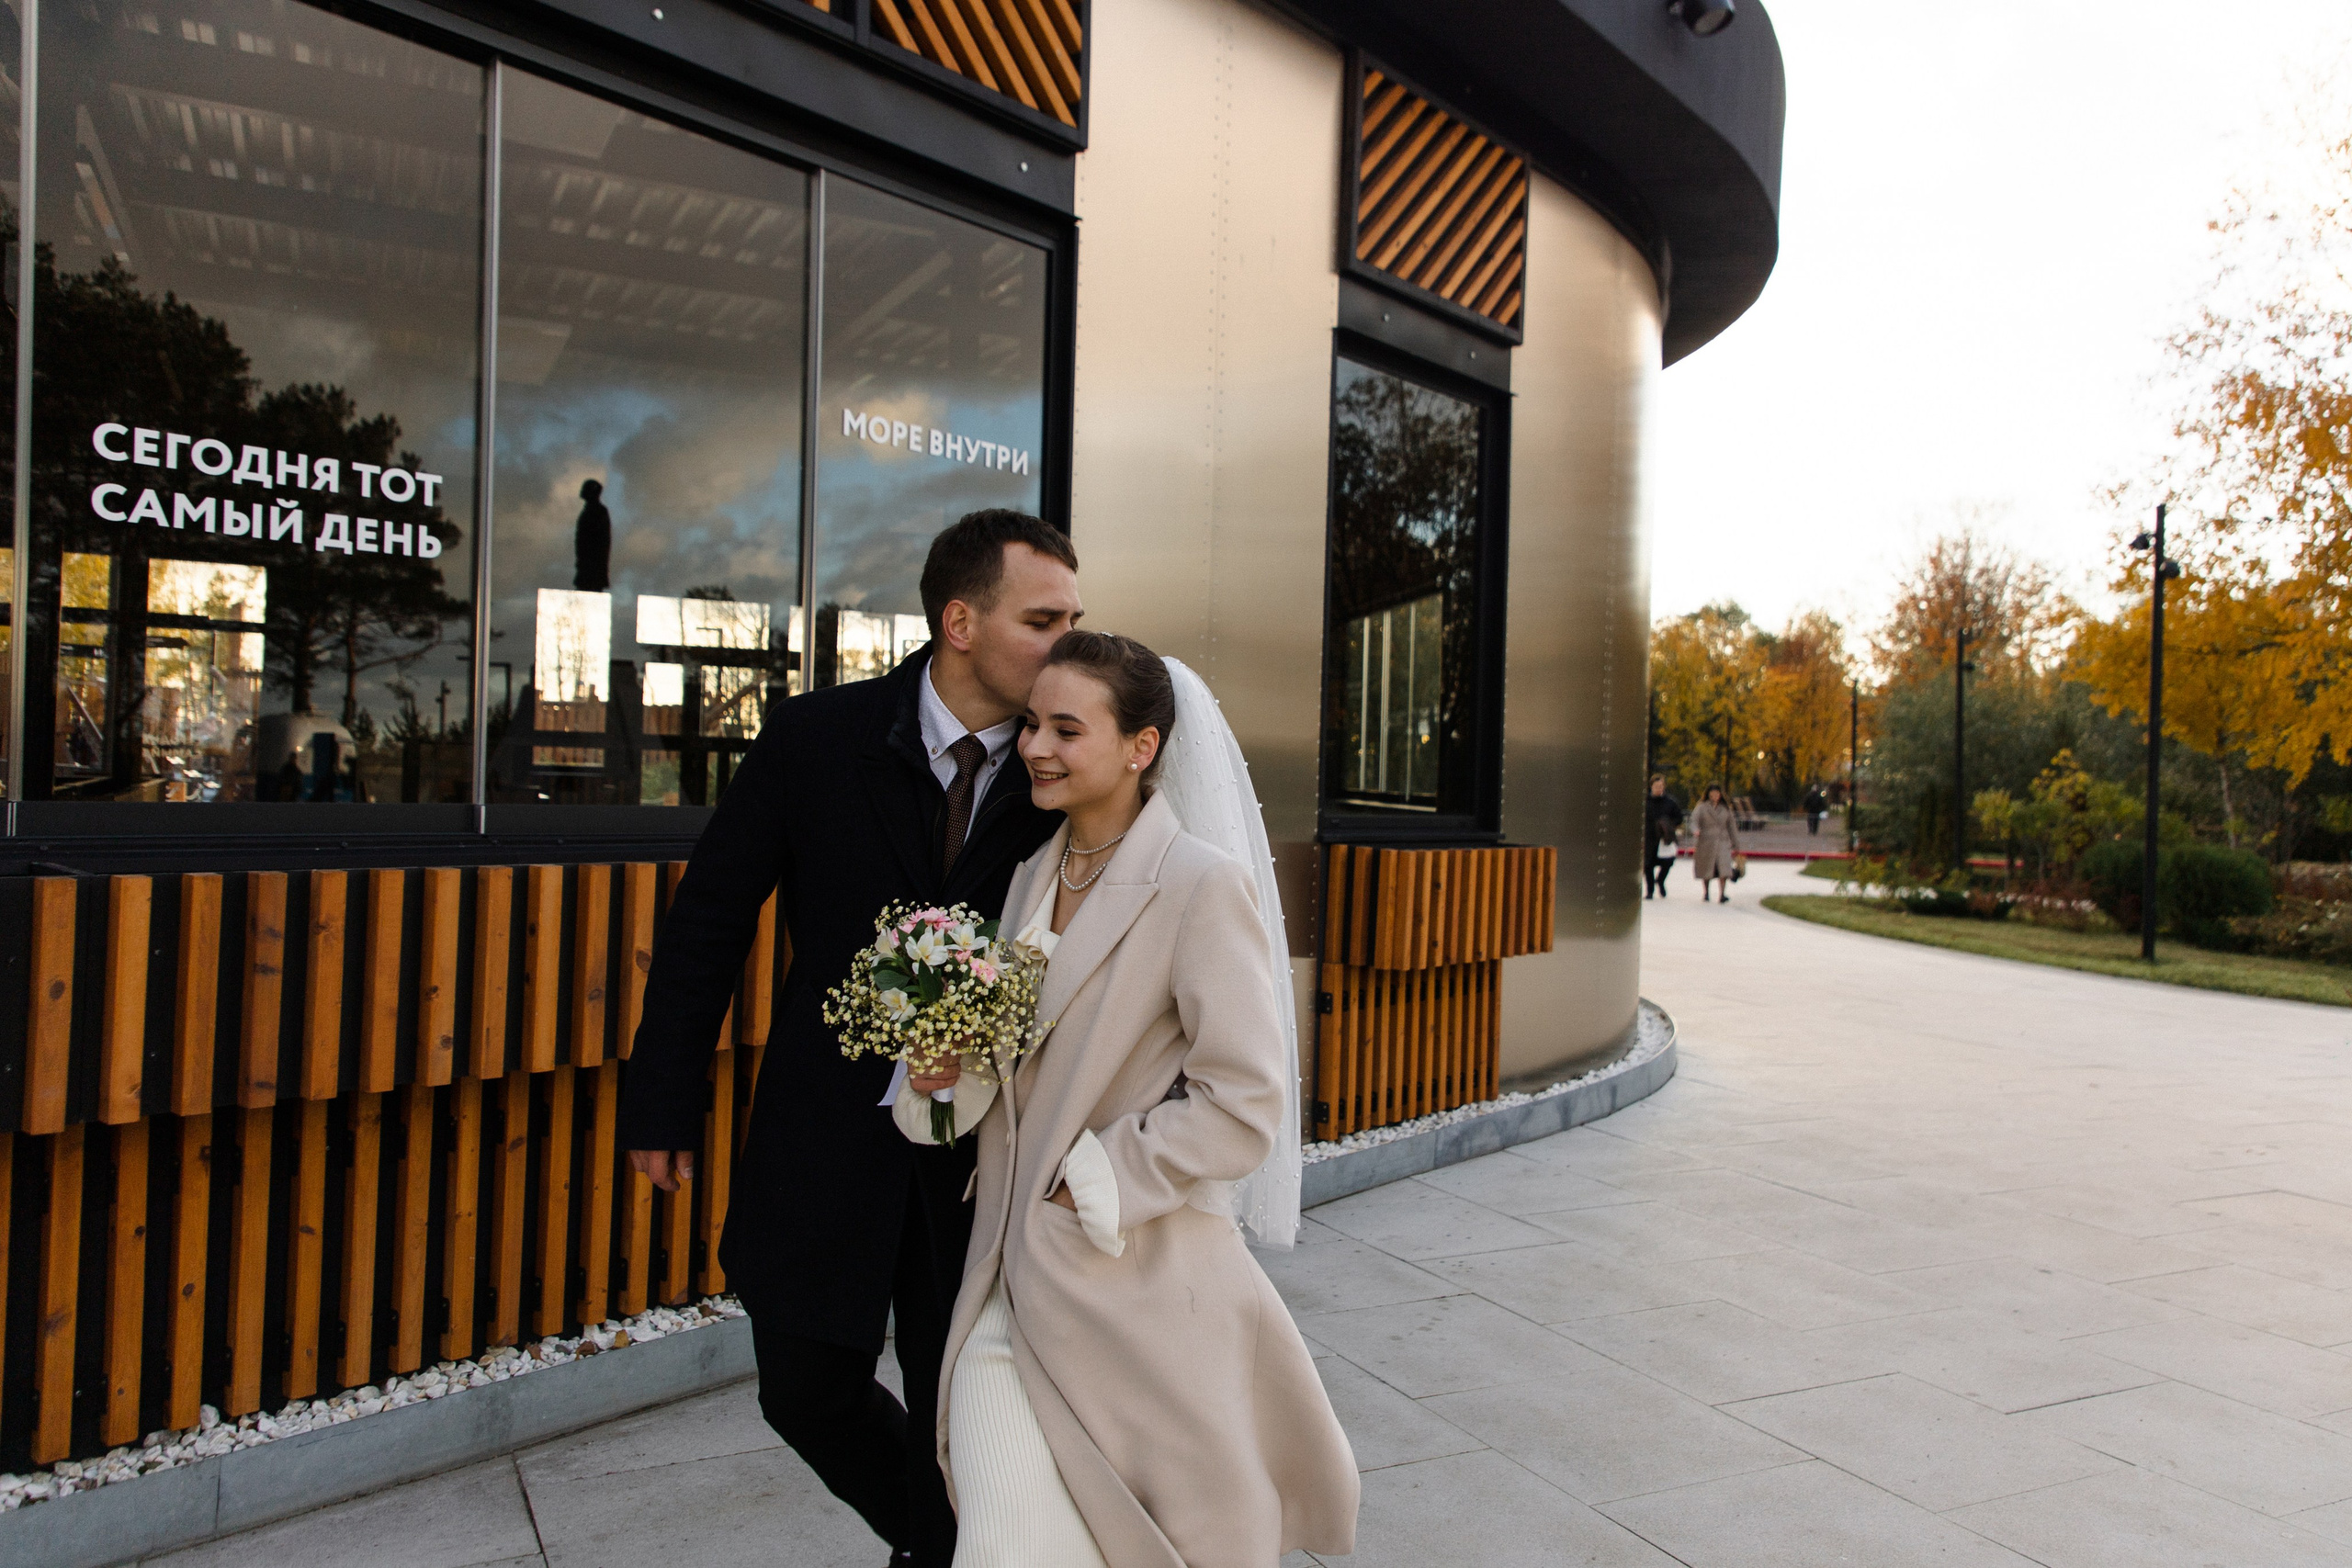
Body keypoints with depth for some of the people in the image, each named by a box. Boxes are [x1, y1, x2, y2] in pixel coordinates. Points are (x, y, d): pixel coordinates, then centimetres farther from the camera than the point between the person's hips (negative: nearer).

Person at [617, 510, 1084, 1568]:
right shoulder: (817, 738, -10)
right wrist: (664, 1104, 0)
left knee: (953, 1403, 13)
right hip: (827, 1131, 1)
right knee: (808, 1392, 13)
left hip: (978, 1148, 0)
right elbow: (708, 920, -3)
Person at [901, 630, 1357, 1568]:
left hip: (1135, 1293, -5)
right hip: (1009, 1287, 6)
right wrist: (948, 1078, -2)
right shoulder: (1032, 877, 10)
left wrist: (1087, 1181, -13)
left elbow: (1242, 1109, -15)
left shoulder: (1203, 886, -13)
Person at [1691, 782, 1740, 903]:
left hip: (1723, 842, 1)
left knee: (1724, 868, -15)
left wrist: (1735, 845, 14)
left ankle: (1723, 894, -17)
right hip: (1706, 841, -1)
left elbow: (1732, 826, 15)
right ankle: (1705, 894, 24)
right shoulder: (1702, 807, 3)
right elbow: (1694, 819, -12)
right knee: (1706, 870, 7)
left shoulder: (1725, 808, 12)